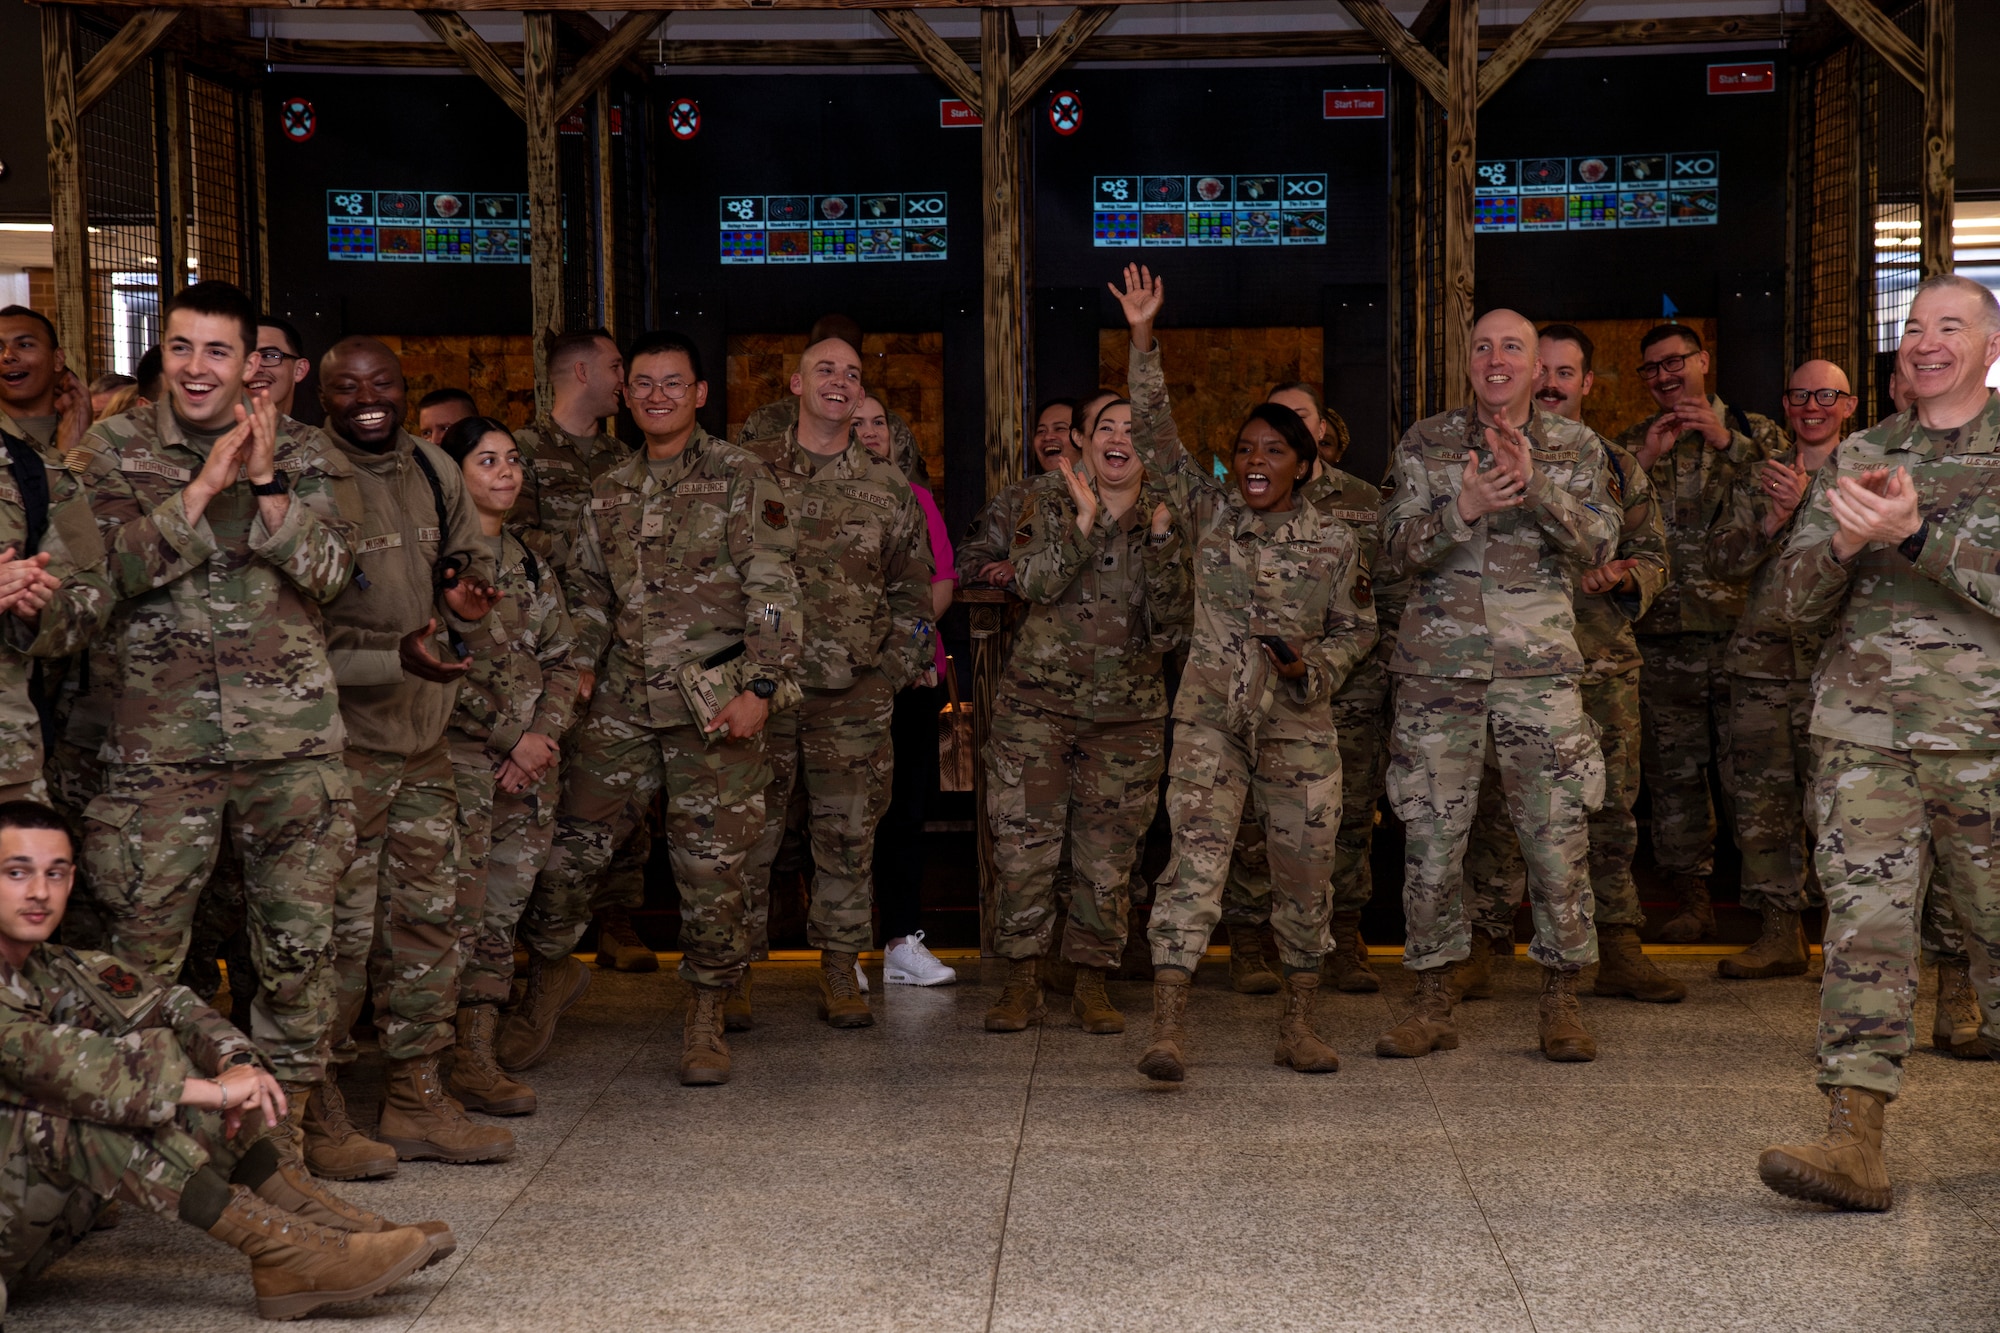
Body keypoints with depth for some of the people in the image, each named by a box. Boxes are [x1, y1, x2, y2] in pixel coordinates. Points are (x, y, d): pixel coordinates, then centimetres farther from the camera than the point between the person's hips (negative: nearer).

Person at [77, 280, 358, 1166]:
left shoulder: (306, 454, 7)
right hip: (156, 742, -1)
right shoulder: (115, 449, 6)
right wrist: (206, 484, -15)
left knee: (299, 939, 5)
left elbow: (327, 574, -4)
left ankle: (287, 1114, 19)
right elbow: (114, 568, -8)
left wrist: (265, 482, -14)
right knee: (141, 946, 4)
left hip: (292, 738, 1)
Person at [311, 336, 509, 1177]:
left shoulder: (434, 470, 8)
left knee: (427, 920, 12)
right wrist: (396, 656, -25)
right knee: (340, 930, -5)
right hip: (340, 739, -7)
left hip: (424, 737, 7)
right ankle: (316, 1113, 10)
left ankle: (416, 1100, 24)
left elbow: (471, 558, 24)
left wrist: (469, 598, 0)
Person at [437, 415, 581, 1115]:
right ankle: (458, 1065, -5)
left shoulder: (530, 564, 17)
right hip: (460, 754, -6)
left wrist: (541, 735, -2)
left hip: (530, 762, 6)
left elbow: (561, 661, 15)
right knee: (459, 912, -10)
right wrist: (507, 739, -10)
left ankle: (479, 1054, 11)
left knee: (500, 915, 6)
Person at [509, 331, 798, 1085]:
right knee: (568, 847, 2)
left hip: (716, 705, -4)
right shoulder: (609, 493, 15)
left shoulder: (742, 480, -1)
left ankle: (705, 1016, 17)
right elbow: (587, 597, 19)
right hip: (624, 705, 4)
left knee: (712, 866, 1)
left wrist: (761, 686, -15)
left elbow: (773, 592, -6)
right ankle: (551, 973, 26)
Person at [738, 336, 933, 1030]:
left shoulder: (889, 488, 9)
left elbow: (912, 590, 14)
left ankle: (840, 971, 15)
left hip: (854, 692, 1)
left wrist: (895, 669, 5)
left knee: (849, 833, 4)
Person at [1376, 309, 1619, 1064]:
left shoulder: (1575, 447, 8)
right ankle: (1433, 1006, 14)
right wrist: (1464, 508, -17)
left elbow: (1596, 546, -4)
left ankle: (1561, 1005, 12)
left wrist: (1535, 484, -18)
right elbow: (1397, 552, 1)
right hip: (1438, 668, 0)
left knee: (1559, 839, -1)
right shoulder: (1425, 443, 7)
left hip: (1539, 670, 0)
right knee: (1430, 841, 2)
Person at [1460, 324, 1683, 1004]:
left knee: (1611, 807, 4)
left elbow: (1653, 552, 14)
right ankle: (1482, 947, 4)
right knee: (1499, 806, -4)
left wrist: (1622, 575, -7)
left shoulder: (1619, 467, 16)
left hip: (1604, 661, 2)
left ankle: (1617, 953, 11)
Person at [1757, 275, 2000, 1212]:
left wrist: (1913, 533, -21)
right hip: (1865, 738, 2)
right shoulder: (1857, 459, 14)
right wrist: (1844, 538, -11)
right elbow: (1797, 597, 9)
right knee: (1865, 929, -8)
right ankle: (1854, 1143, -13)